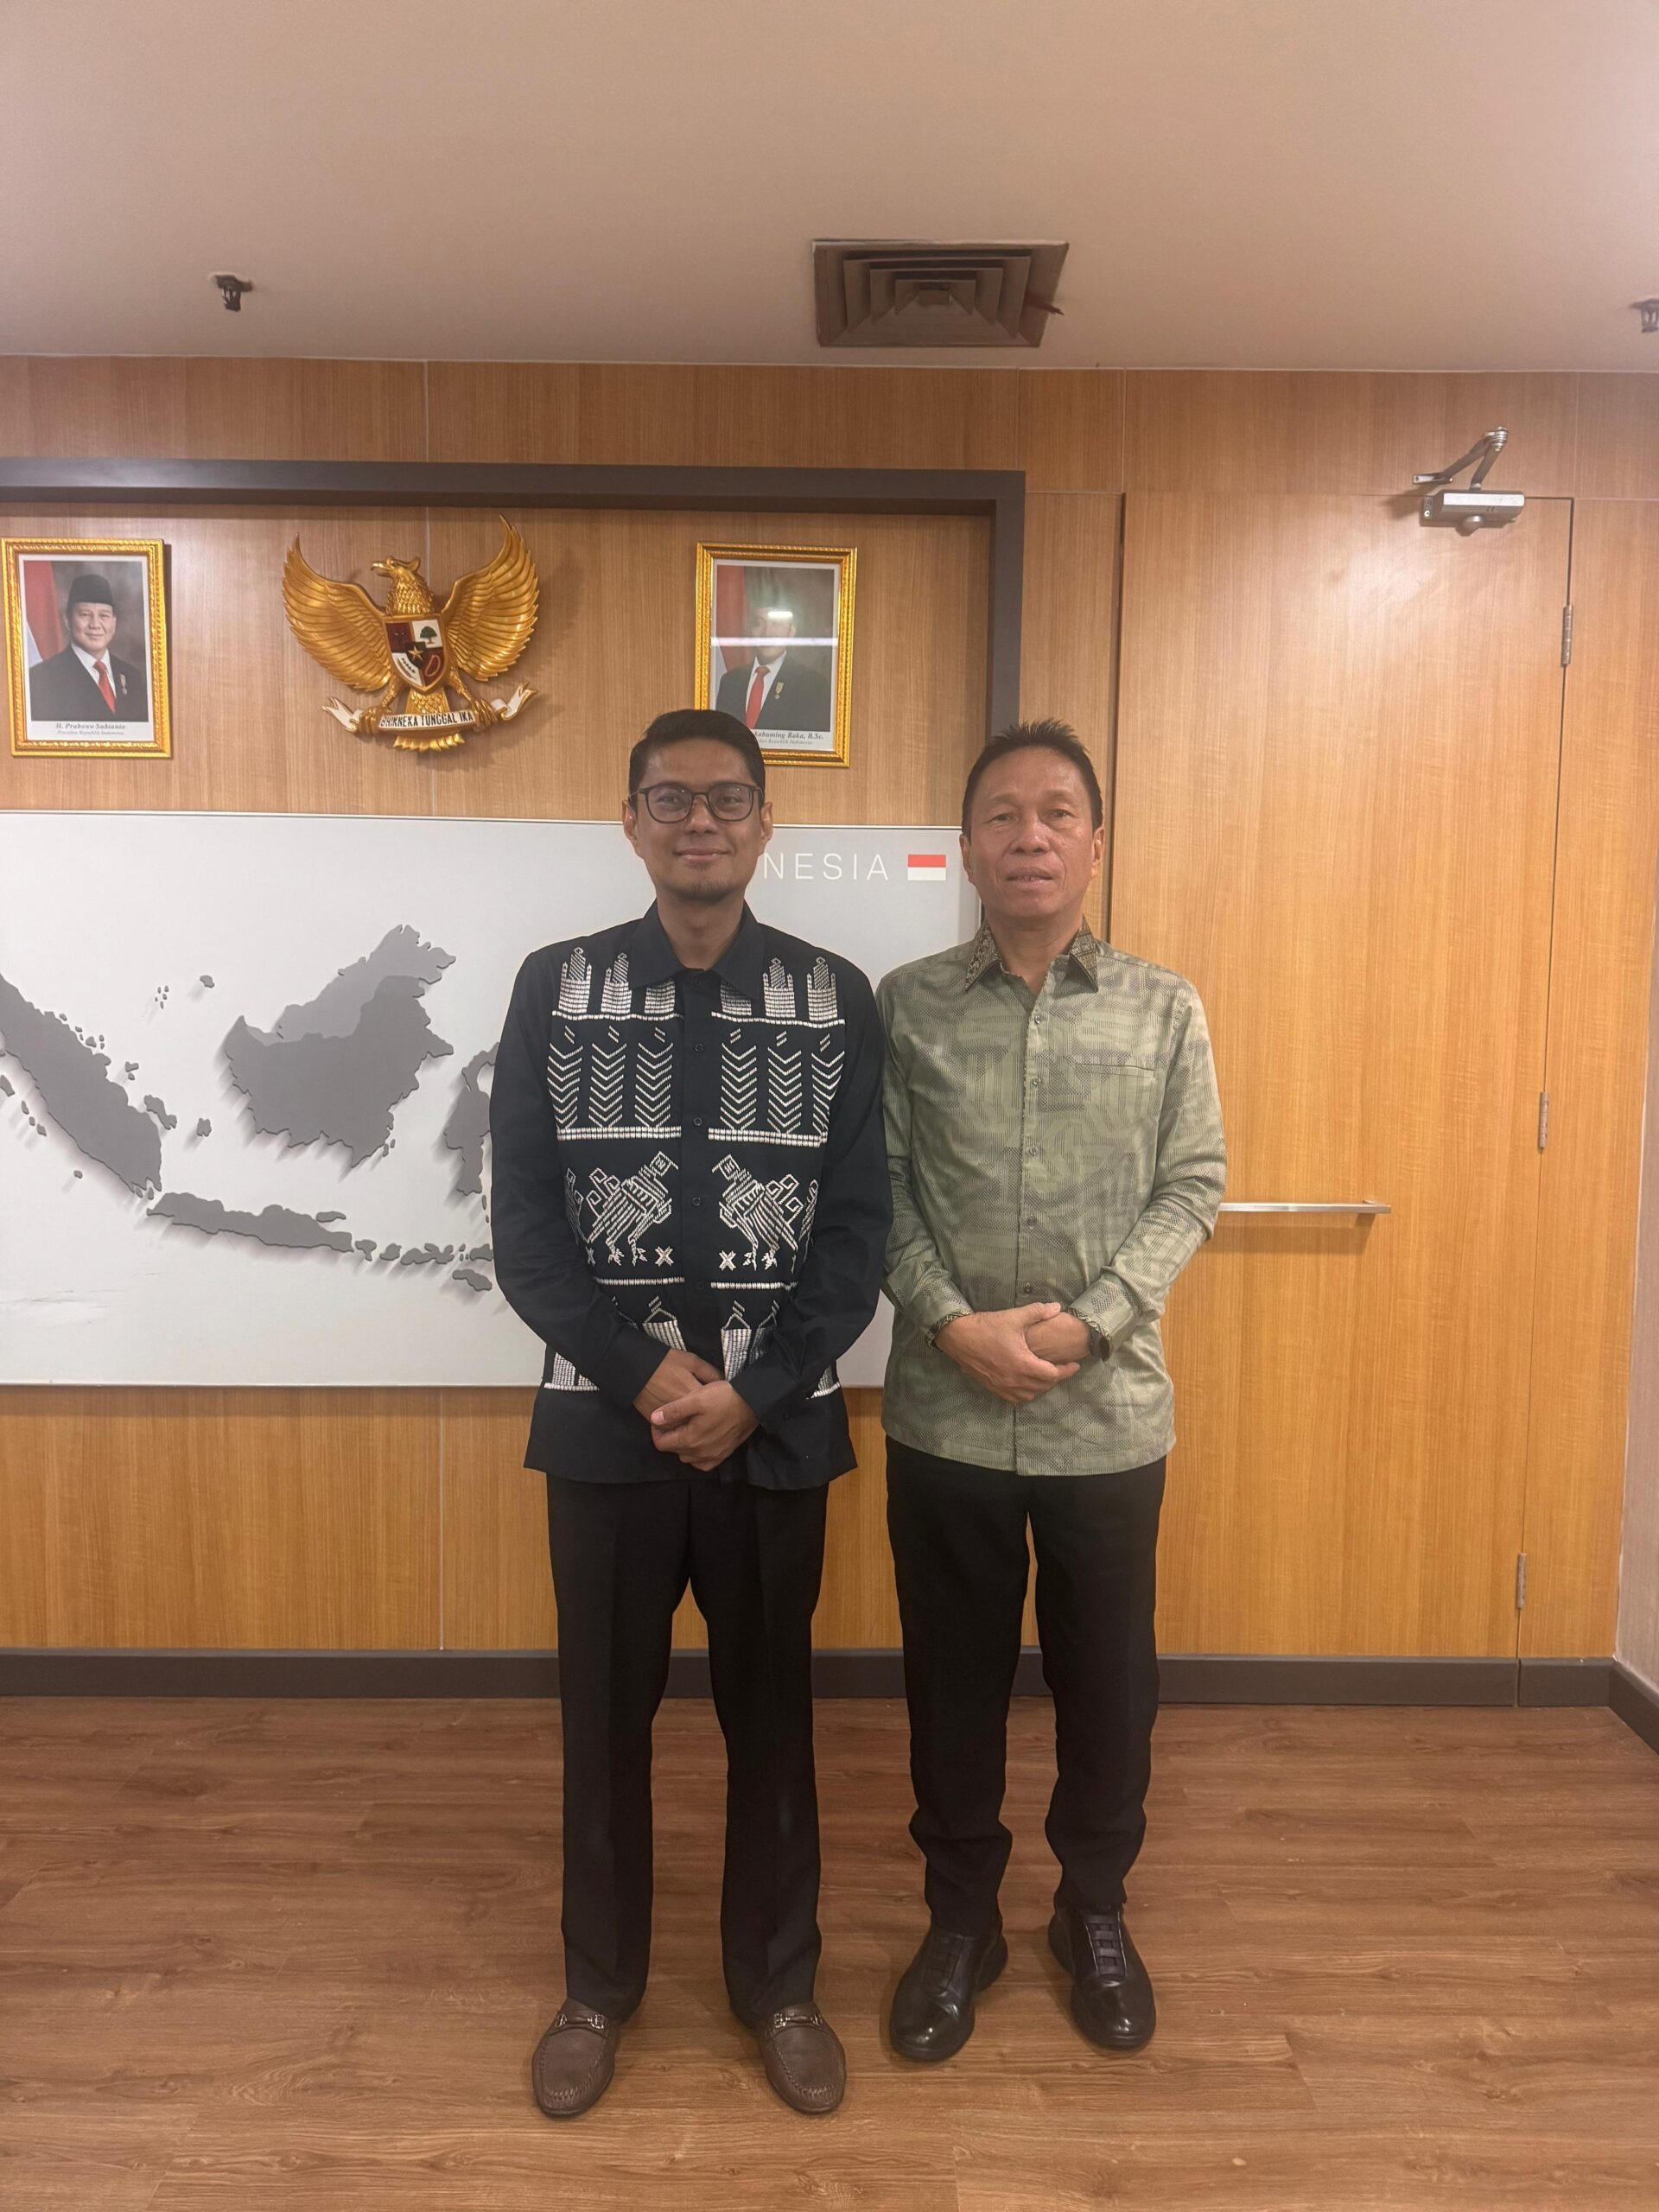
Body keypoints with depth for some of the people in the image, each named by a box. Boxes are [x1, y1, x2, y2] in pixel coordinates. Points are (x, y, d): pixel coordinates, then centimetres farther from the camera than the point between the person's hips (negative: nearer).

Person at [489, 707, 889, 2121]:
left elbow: (859, 1230, -3)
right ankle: (600, 1983, 37)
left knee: (771, 1708, 14)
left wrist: (752, 1395, -12)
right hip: (605, 1416, 0)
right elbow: (525, 1225, -4)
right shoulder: (555, 988, -1)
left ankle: (778, 1979, 36)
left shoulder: (836, 1000, -1)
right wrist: (644, 1372, -14)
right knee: (606, 1710, 14)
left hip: (778, 1424, 0)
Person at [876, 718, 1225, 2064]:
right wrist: (954, 1323, -15)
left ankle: (1096, 1912, 40)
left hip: (1110, 1414, 1)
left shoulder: (1164, 1011, 1)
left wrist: (1092, 1320, -14)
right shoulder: (906, 1006, -1)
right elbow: (878, 1192, -2)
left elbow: (1192, 1190, -1)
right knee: (954, 1676, 14)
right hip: (945, 1415, 0)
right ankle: (962, 1918, 36)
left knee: (1108, 1676, 15)